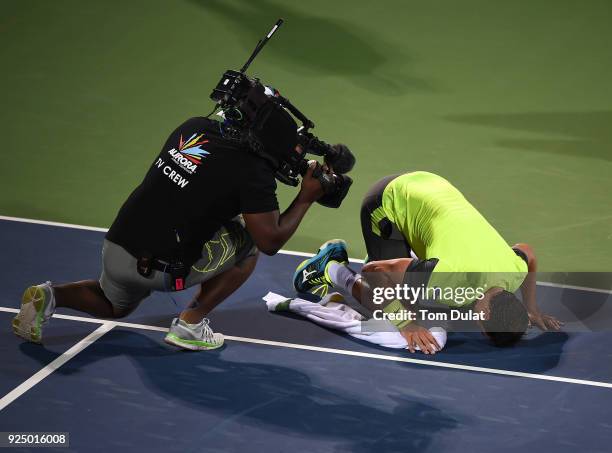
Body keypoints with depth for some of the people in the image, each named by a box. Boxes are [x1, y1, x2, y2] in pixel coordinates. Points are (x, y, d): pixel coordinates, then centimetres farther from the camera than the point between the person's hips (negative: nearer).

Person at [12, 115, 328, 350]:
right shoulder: (253, 172, -14)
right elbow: (270, 241, -11)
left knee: (115, 306, 38)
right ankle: (190, 324, 9)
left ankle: (50, 297, 10)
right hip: (157, 269, -7)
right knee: (250, 242, 11)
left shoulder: (194, 127, 6)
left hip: (114, 248, 7)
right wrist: (306, 198, 2)